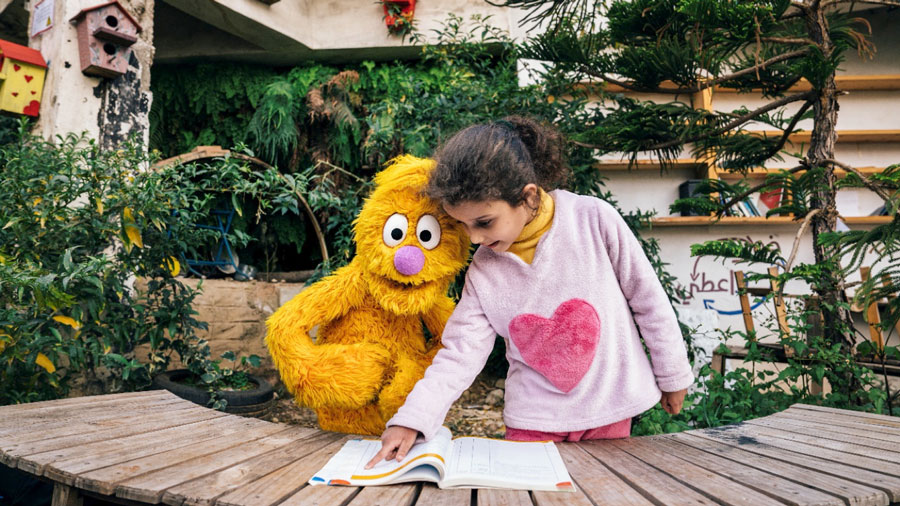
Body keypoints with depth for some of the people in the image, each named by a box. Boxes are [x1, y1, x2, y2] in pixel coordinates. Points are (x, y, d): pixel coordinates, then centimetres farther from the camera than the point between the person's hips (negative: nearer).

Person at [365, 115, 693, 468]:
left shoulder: (594, 220, -16)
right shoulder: (482, 270, -8)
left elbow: (648, 299, -5)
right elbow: (459, 353, -9)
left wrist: (673, 374, 4)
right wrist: (411, 420, -21)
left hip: (609, 411, -1)